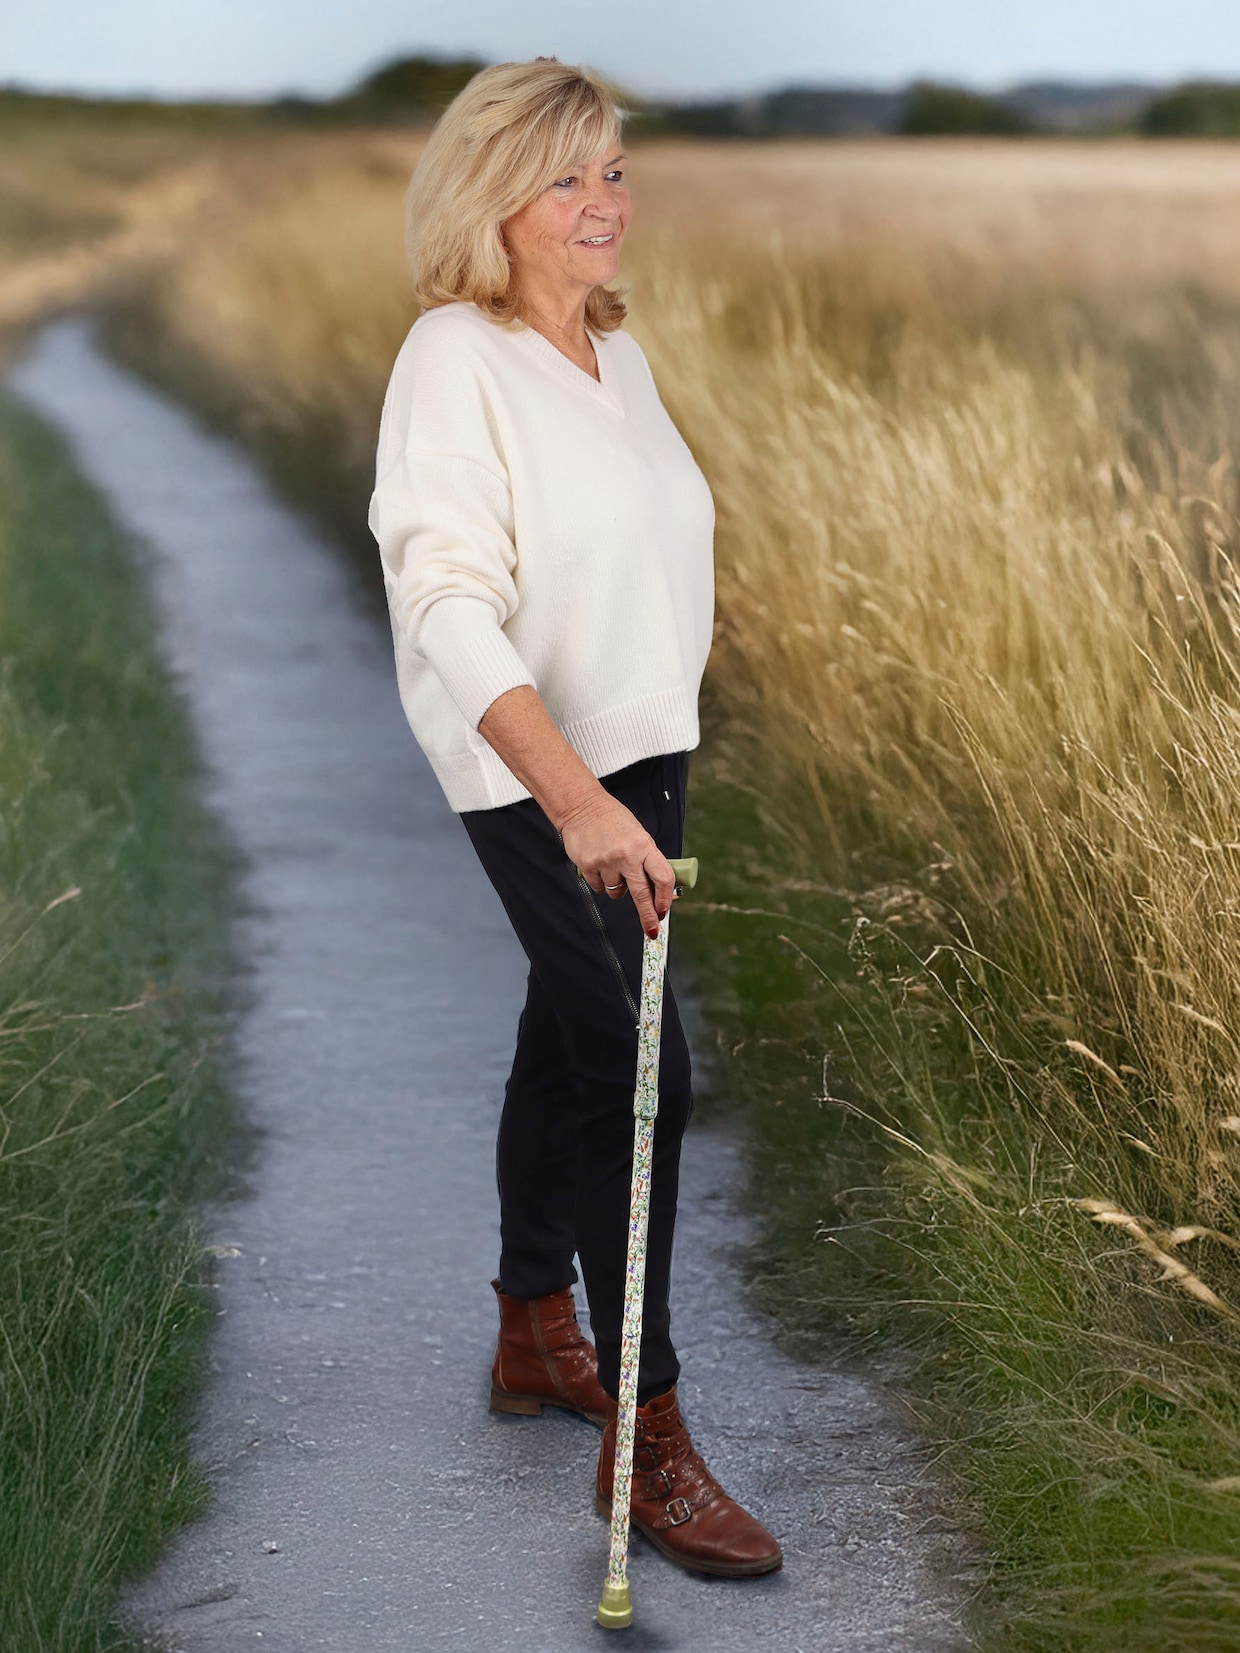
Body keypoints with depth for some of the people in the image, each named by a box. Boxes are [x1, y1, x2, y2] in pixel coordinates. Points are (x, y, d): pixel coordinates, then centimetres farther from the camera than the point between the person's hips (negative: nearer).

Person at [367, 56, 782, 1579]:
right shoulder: (452, 362, -16)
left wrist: (645, 776, 18)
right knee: (637, 1072, -11)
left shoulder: (618, 354, 9)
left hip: (638, 749, 8)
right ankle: (646, 1439, -1)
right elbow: (447, 602, -24)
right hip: (532, 765, -8)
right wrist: (575, 797, -34)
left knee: (567, 1042, 18)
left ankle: (534, 1337, 34)